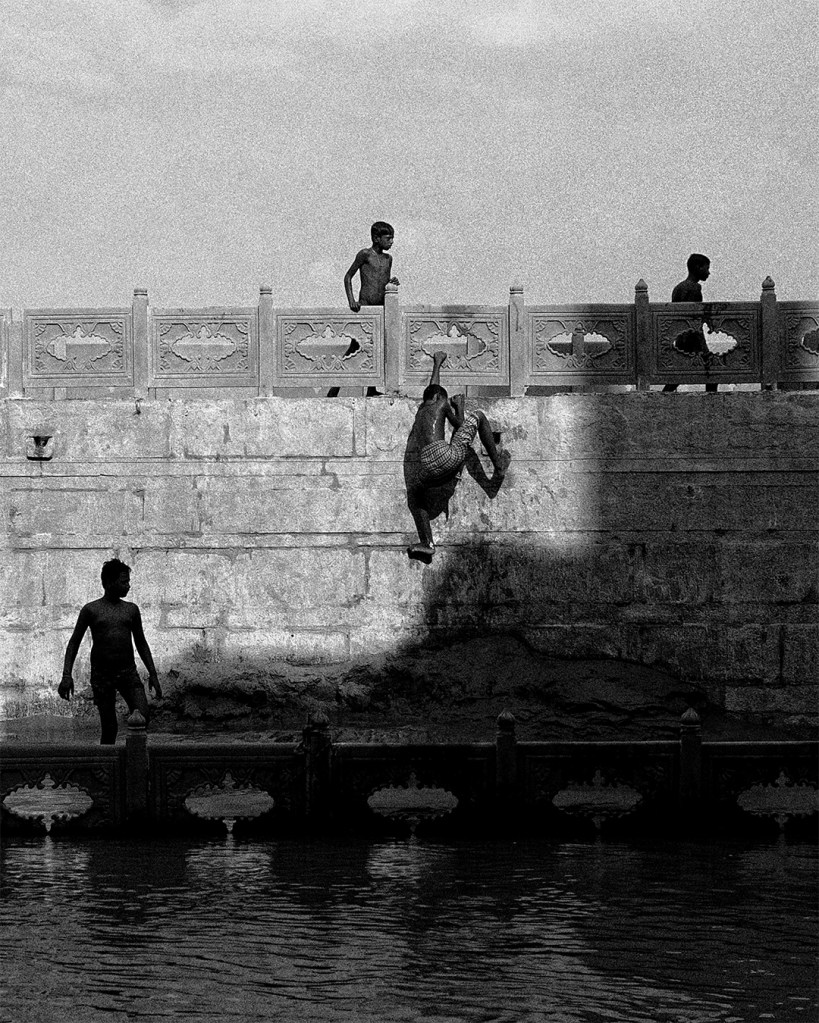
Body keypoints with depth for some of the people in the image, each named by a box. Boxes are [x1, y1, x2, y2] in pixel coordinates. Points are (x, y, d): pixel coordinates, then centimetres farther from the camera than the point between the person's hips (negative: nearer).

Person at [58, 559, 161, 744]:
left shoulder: (131, 609, 12)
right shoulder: (91, 610, 2)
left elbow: (141, 643, 19)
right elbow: (74, 643, 5)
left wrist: (153, 675, 14)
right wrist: (66, 675, -6)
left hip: (128, 672, 2)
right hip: (102, 674, -2)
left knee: (142, 717, -16)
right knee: (109, 728, -4)